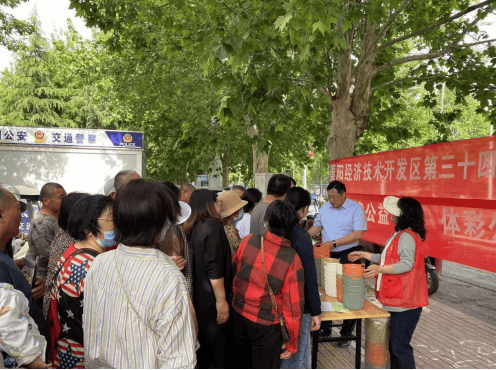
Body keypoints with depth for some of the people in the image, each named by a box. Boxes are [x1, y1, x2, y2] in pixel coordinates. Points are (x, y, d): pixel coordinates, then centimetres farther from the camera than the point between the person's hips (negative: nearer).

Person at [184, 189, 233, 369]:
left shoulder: (193, 228, 8)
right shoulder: (213, 224, -16)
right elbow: (214, 267, -22)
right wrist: (221, 300, -19)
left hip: (198, 298, 8)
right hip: (212, 301, -8)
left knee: (203, 350, 21)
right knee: (218, 352, 5)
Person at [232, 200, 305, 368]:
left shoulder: (248, 241, -13)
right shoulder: (292, 259, -21)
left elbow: (233, 268, 6)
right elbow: (293, 305, -16)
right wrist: (292, 344, -4)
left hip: (238, 315, 3)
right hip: (266, 324, -3)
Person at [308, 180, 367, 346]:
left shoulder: (356, 208, -9)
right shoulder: (325, 208, 9)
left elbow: (358, 233, -16)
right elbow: (317, 226, 19)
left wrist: (334, 243, -20)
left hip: (348, 255, -5)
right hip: (328, 255, 5)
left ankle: (346, 334, 16)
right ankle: (325, 327, 29)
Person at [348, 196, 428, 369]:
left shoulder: (407, 236, -18)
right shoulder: (400, 235, 16)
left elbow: (407, 264, -27)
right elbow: (388, 259, 23)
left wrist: (380, 269, -35)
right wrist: (365, 255, 24)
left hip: (405, 302, -11)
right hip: (396, 300, 11)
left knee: (400, 346, -4)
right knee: (393, 343, 19)